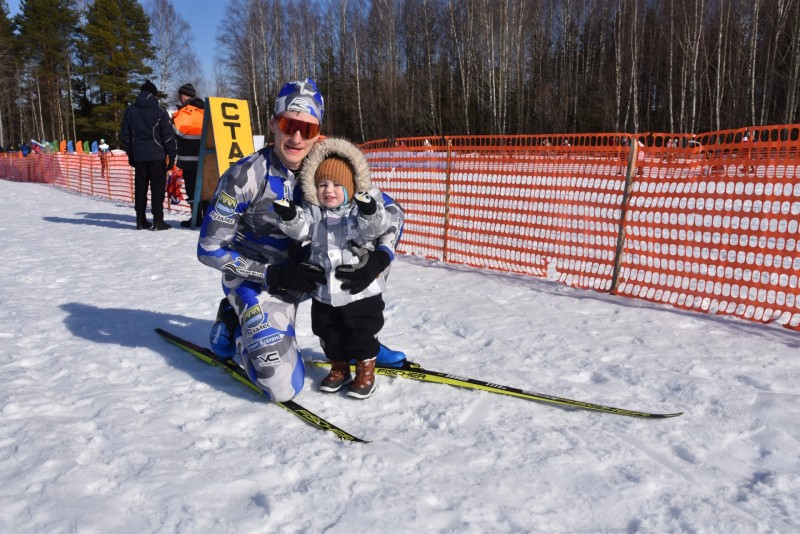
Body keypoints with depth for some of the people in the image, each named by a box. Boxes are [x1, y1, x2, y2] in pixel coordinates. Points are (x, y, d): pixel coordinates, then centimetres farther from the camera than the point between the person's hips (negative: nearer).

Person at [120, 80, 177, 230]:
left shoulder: (130, 111, 9)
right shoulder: (159, 111, -5)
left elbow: (124, 135, 12)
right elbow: (168, 135, -7)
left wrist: (130, 155, 18)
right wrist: (172, 155, -2)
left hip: (138, 156, 4)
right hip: (157, 156, -4)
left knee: (140, 188, 9)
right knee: (157, 188, -2)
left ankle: (141, 220, 11)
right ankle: (158, 220, -6)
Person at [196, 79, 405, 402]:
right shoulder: (245, 176, -21)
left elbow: (392, 212, -5)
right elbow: (209, 250, -16)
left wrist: (378, 259, -24)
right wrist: (275, 276, -24)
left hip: (304, 269, 5)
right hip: (256, 278, -5)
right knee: (285, 387, -18)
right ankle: (232, 324, 11)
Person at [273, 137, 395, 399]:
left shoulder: (361, 210, -6)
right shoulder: (313, 212, 3)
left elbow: (376, 228, -22)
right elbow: (300, 228, -12)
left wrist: (369, 212, -42)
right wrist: (288, 215, -31)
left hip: (361, 291, -4)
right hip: (324, 293, 4)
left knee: (362, 334, 7)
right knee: (329, 335, 17)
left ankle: (365, 370, 28)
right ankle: (339, 367, 38)